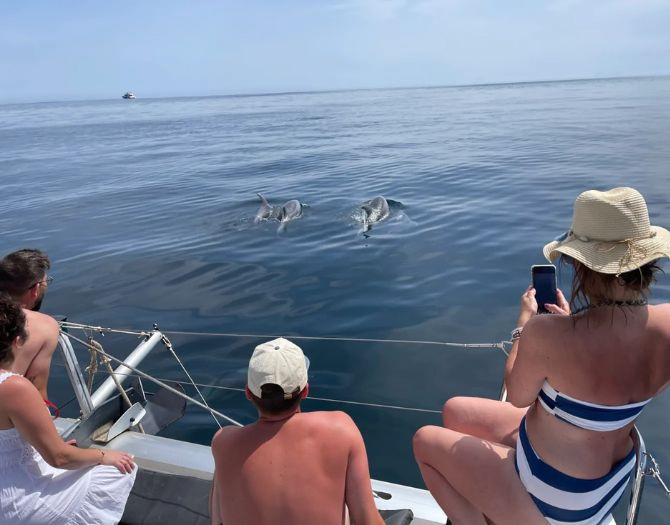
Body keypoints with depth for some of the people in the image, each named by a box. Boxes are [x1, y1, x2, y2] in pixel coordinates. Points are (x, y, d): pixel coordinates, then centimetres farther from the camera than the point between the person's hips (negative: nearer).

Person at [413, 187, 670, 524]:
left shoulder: (546, 332, -36)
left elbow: (518, 396, -14)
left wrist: (525, 321, -4)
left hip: (552, 498, -7)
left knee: (425, 441, 13)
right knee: (454, 411, 21)